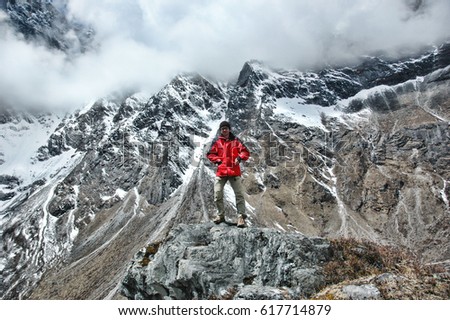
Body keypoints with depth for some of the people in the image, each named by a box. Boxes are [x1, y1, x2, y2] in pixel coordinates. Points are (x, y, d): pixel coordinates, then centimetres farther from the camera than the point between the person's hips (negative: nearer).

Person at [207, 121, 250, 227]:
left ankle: (241, 216, 2)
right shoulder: (216, 142, 8)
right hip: (221, 171, 1)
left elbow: (245, 152, 4)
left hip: (234, 171, -1)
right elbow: (210, 154, 12)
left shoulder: (236, 141, 6)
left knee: (239, 194, -4)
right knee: (217, 194, 2)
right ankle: (220, 215, 19)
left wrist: (239, 157, -14)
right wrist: (218, 160, -2)